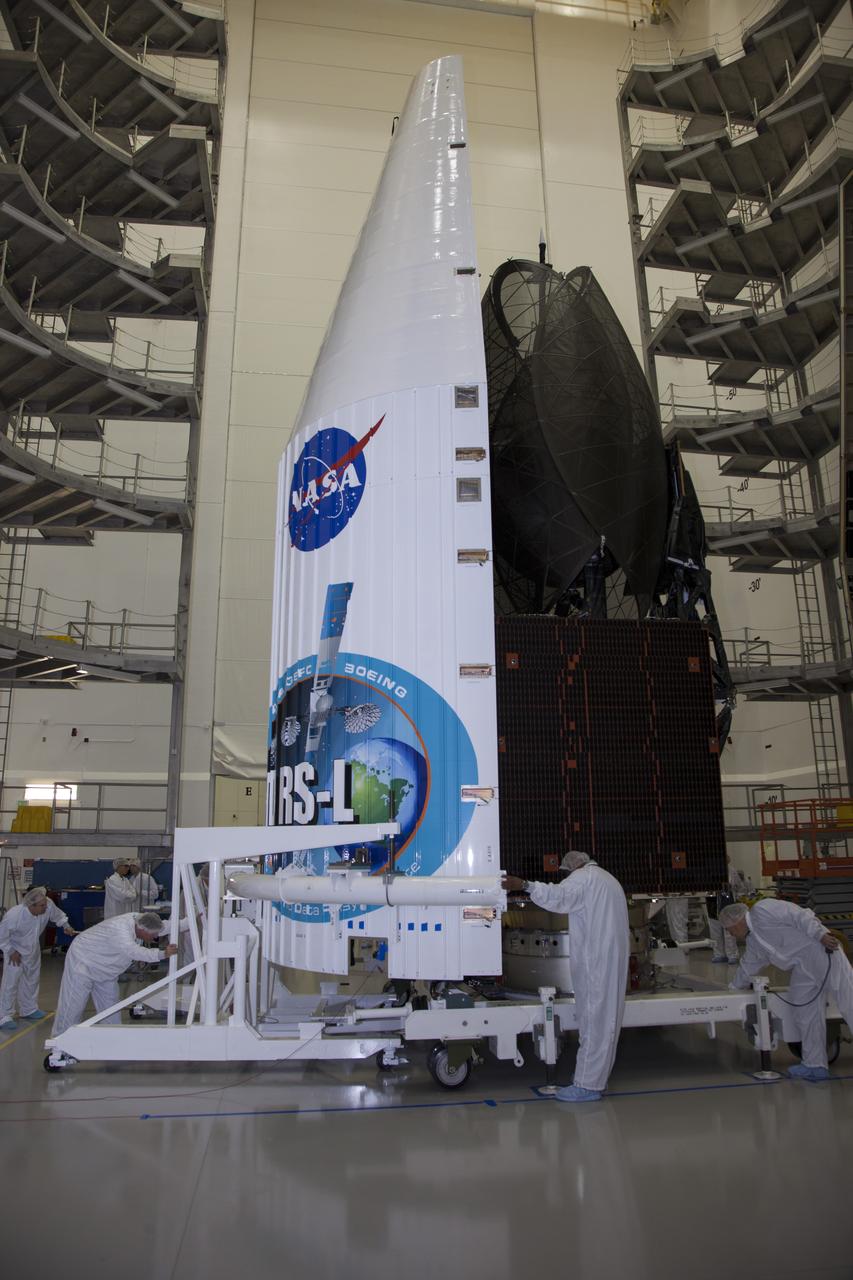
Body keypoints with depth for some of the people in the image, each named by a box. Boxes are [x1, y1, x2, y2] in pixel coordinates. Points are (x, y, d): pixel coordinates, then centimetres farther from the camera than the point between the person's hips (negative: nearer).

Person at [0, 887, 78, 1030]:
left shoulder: (49, 905, -28)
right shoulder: (14, 915, -39)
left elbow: (57, 915, -4)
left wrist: (66, 926, -17)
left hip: (33, 949, 5)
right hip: (15, 950, -5)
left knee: (32, 980, 17)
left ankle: (29, 1010, 34)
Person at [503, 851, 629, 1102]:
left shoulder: (584, 877, -8)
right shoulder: (609, 880, 23)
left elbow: (559, 896, -27)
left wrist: (525, 885, -34)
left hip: (595, 962, -10)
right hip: (614, 959, 10)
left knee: (593, 1019, -7)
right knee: (606, 1017, 11)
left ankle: (588, 1084, -4)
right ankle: (598, 1078, 17)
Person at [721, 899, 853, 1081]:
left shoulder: (762, 909, -10)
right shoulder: (752, 942, 19)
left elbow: (799, 915, -17)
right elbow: (748, 967, 33)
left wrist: (821, 934, -25)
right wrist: (734, 987, 43)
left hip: (820, 949, -10)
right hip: (804, 967, 10)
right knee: (805, 1011, 6)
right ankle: (815, 1066, 11)